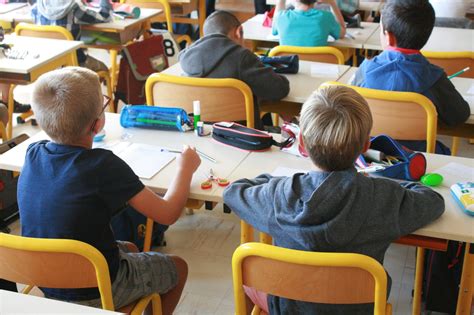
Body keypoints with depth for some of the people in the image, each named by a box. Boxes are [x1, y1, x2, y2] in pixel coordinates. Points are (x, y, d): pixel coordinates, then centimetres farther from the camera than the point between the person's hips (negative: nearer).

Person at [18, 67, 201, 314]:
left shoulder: (33, 154, -11)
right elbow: (167, 214, -19)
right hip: (96, 294, -6)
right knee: (178, 267, 18)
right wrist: (185, 168, -4)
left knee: (129, 249, 31)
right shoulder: (103, 166, -28)